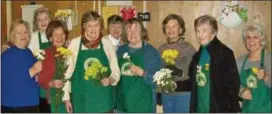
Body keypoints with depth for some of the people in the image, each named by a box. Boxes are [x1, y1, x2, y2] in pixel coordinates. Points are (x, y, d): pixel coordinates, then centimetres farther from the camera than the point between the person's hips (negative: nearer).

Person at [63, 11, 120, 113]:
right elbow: (67, 71, 3)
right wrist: (66, 97, 4)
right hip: (82, 99, 0)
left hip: (103, 99, 1)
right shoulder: (75, 43, -1)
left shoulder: (106, 43, 1)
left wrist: (110, 80, -16)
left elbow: (116, 71, 6)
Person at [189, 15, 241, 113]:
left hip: (220, 109, -7)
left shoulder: (225, 53, -10)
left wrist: (231, 109, -17)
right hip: (199, 109, 7)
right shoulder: (197, 55, 12)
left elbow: (233, 84, -13)